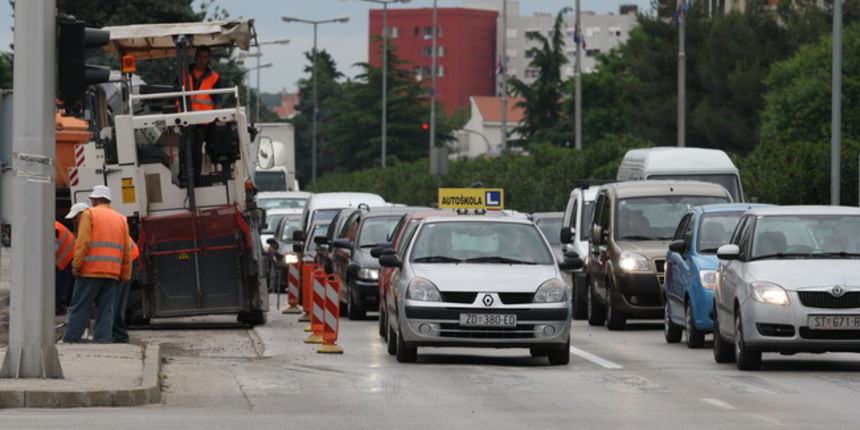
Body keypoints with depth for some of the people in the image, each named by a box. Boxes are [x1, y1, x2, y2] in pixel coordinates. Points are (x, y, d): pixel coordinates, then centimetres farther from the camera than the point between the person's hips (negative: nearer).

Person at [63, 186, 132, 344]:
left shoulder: (89, 214, 1)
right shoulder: (121, 219, 17)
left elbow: (82, 242, -10)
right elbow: (126, 251, 15)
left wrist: (76, 265, -8)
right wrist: (124, 275, 18)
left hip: (91, 271, -4)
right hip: (112, 273, 5)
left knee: (79, 309, -3)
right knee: (106, 311, 4)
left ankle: (69, 342, -4)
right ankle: (102, 341, -4)